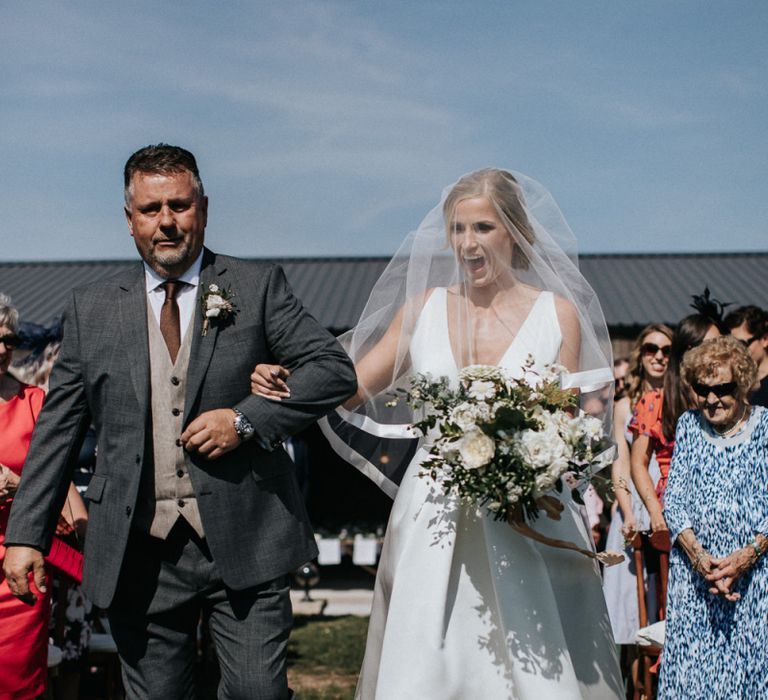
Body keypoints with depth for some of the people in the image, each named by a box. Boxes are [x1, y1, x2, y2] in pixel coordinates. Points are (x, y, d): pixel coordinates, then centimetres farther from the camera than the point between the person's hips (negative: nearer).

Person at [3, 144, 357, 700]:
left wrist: (246, 419, -12)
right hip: (139, 554, 2)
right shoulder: (91, 310, 10)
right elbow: (58, 429, 10)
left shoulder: (258, 287, 5)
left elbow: (335, 370, -1)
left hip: (243, 543, -2)